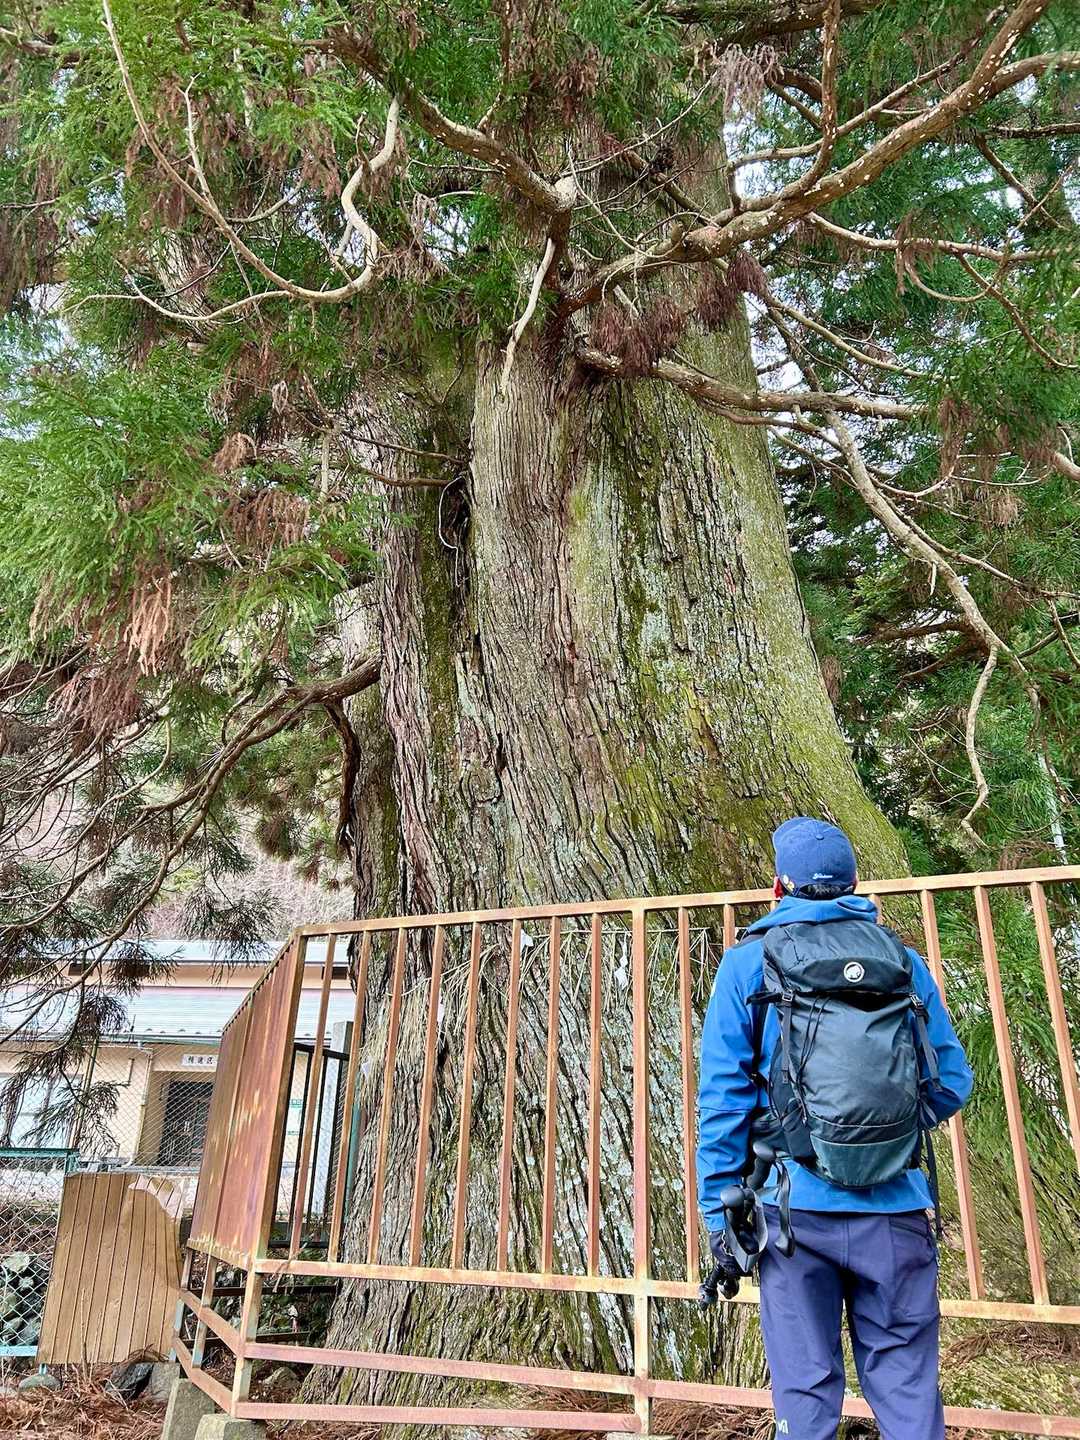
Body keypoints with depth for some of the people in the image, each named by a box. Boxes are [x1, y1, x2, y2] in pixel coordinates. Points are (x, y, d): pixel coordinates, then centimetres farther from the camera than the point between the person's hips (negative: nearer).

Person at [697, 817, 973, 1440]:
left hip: (796, 1205, -1)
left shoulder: (749, 962, -1)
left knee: (806, 1387, 9)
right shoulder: (902, 957, 5)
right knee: (906, 1383, 13)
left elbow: (722, 1095, -4)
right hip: (896, 1207, 2)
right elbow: (952, 1079, 7)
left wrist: (719, 1210, 2)